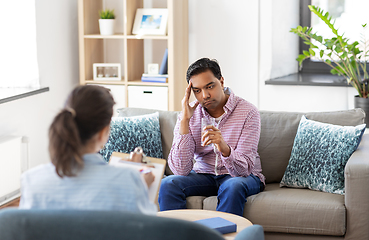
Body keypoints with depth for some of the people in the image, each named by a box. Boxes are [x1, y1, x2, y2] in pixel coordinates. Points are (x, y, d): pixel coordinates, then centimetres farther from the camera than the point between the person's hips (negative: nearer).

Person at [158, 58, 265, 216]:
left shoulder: (247, 112, -16)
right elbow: (181, 170, -18)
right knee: (167, 184, -23)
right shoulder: (189, 115, -8)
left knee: (233, 186, -36)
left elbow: (243, 169, -22)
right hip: (203, 175, 3)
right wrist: (185, 120, -23)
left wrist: (224, 148, -44)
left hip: (244, 176, -2)